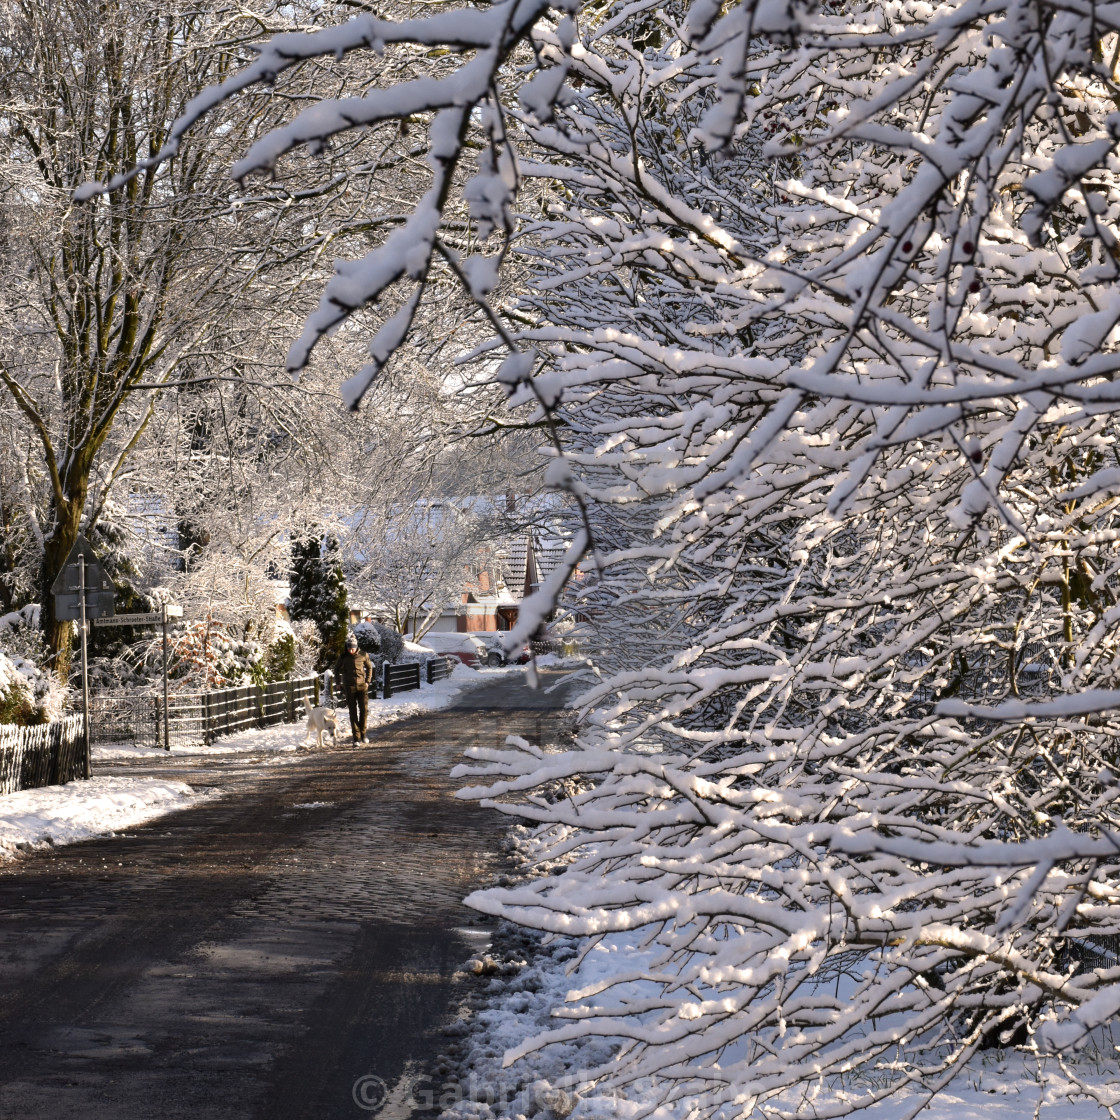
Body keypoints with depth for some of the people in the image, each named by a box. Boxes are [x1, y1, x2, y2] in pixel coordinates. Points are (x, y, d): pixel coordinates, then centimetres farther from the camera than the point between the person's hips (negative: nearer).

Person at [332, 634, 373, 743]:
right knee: (353, 712, 0)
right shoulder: (344, 657, -1)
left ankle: (363, 733, 13)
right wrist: (339, 683, 11)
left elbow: (369, 667, 14)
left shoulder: (363, 656, -1)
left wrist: (367, 681, 7)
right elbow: (337, 669, 15)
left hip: (362, 686, 0)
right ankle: (356, 737, 2)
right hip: (350, 687, 0)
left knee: (364, 709, -5)